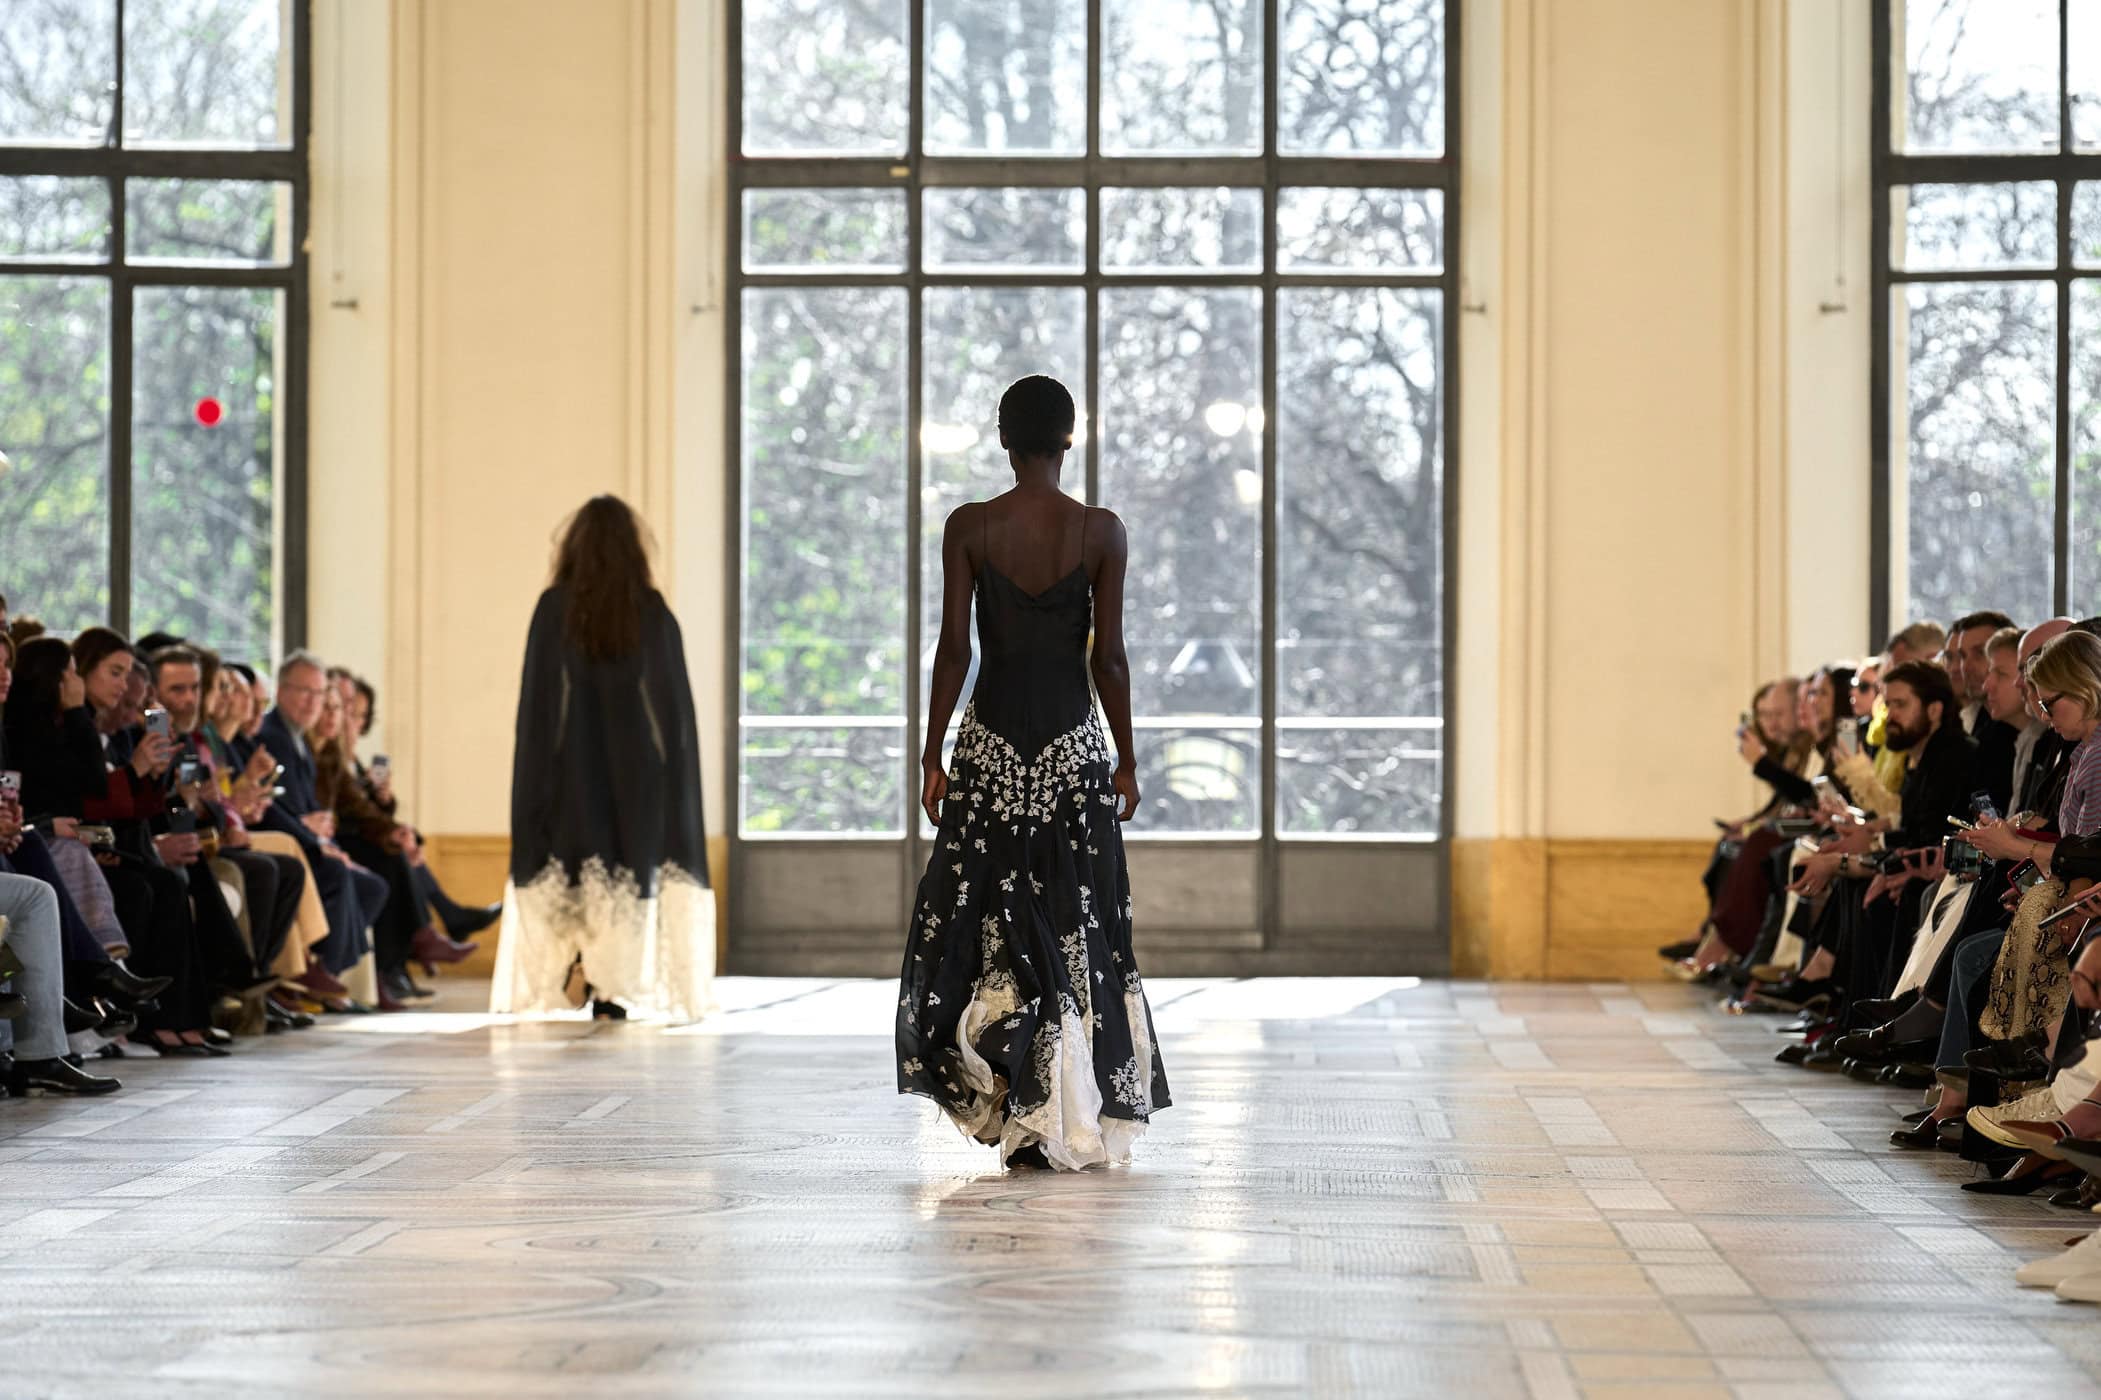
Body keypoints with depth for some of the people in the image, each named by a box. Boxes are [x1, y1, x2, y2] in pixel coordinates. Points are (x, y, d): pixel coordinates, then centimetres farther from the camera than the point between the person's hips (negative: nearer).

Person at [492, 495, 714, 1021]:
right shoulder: (655, 613, -2)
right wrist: (671, 773, 8)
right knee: (630, 862, 5)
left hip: (570, 763, -1)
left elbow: (536, 694, -5)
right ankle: (614, 991, 0)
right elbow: (676, 701, 0)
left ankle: (578, 956, -10)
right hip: (635, 763, 1)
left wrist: (535, 776, 2)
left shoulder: (555, 607, -6)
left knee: (566, 858, 12)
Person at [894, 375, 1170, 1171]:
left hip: (991, 739, 0)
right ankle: (1072, 1118, 7)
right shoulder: (1102, 533, -3)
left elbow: (953, 649, -5)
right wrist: (1126, 761, 6)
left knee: (979, 918, 7)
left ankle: (1014, 1109, -7)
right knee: (1077, 929, 7)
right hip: (1074, 741, 0)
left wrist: (933, 757, 2)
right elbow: (1109, 655, -3)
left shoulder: (969, 528, -3)